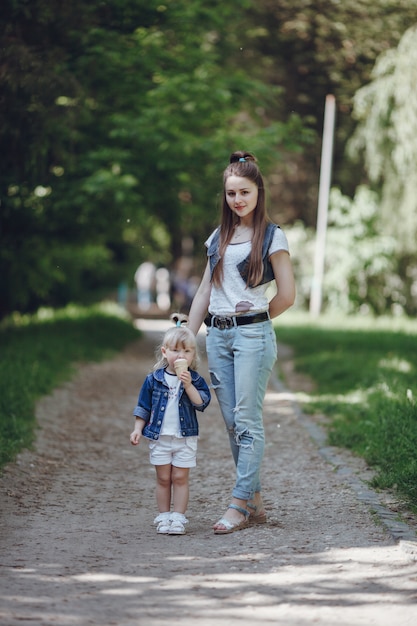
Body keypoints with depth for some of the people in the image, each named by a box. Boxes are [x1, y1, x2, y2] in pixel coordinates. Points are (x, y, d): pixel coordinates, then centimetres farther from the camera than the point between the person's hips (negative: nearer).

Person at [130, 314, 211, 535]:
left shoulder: (194, 379, -2)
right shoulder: (153, 379, 0)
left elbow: (201, 402, -15)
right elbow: (143, 407, 6)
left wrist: (188, 385, -25)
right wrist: (138, 429, 0)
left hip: (185, 438, -1)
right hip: (159, 437, 1)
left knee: (180, 478, 2)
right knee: (163, 479, 7)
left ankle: (178, 518, 8)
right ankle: (163, 517, 14)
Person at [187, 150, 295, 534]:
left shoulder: (272, 237, -1)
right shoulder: (218, 237, 15)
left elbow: (287, 295, -2)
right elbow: (204, 292, 16)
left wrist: (253, 320, 7)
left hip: (253, 334, -6)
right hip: (217, 335, 6)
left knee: (247, 421, -8)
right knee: (232, 423, 5)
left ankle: (240, 506, -7)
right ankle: (256, 503, 12)